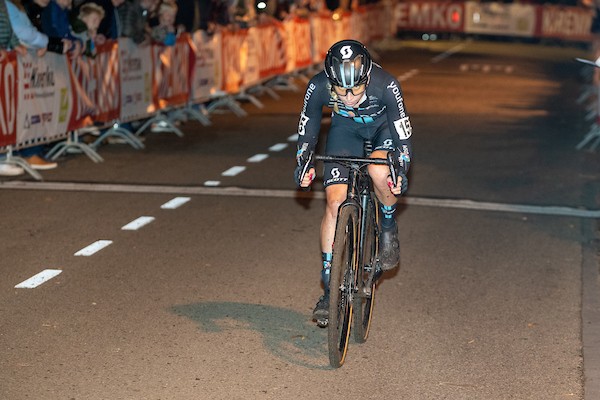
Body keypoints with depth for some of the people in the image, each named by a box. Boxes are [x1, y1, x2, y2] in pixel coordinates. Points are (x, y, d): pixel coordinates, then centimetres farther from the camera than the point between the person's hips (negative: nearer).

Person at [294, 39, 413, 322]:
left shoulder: (385, 85, -37)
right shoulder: (318, 87, -30)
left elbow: (403, 130, -22)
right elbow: (308, 126, -10)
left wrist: (401, 169, -31)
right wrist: (303, 163, -18)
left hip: (384, 127, -2)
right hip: (346, 128, 2)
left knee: (379, 172, -34)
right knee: (335, 201, -11)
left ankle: (389, 227, 0)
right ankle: (329, 287, -2)